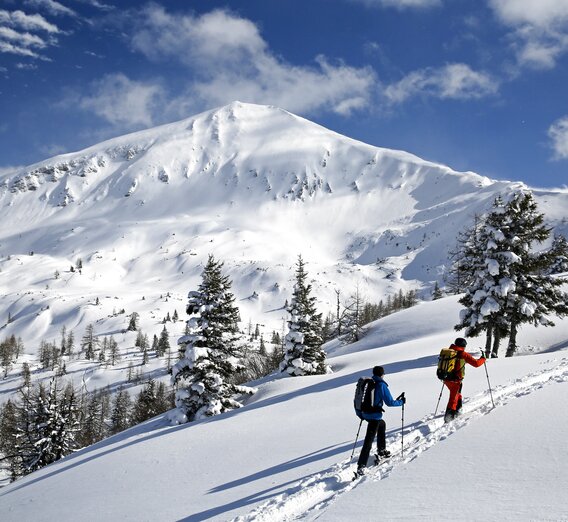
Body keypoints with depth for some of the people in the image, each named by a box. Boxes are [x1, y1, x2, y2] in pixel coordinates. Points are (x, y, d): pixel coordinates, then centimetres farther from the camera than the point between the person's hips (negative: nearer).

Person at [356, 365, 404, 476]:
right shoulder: (381, 385, -12)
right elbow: (389, 402, -11)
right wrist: (401, 402, 6)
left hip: (365, 413, 8)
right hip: (375, 416, -8)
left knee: (382, 424, 34)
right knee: (369, 440, -8)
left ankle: (381, 450, 42)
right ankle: (361, 466, -15)